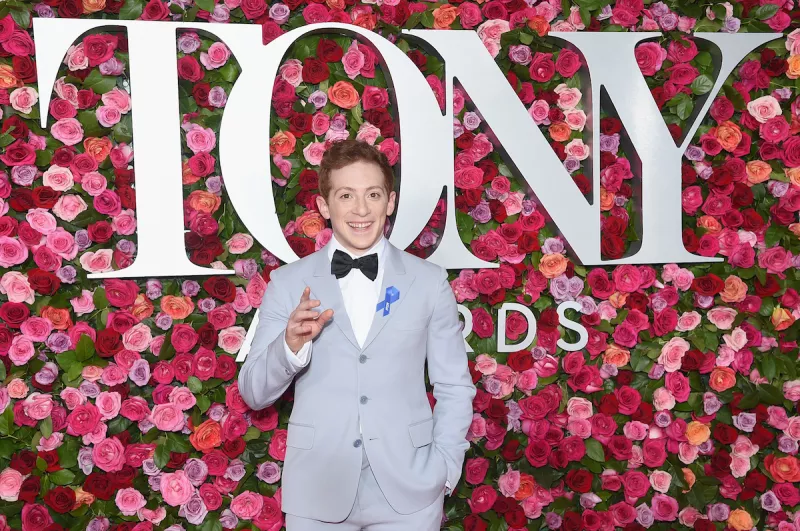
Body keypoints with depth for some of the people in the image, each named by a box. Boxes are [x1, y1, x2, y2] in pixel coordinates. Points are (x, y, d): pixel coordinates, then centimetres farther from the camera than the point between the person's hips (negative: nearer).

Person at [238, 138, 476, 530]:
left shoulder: (430, 281, -1)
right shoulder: (288, 283, -2)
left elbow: (455, 387, 4)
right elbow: (254, 394, -1)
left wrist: (444, 472, -4)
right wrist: (290, 347, -18)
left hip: (409, 491, 0)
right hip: (316, 492, 1)